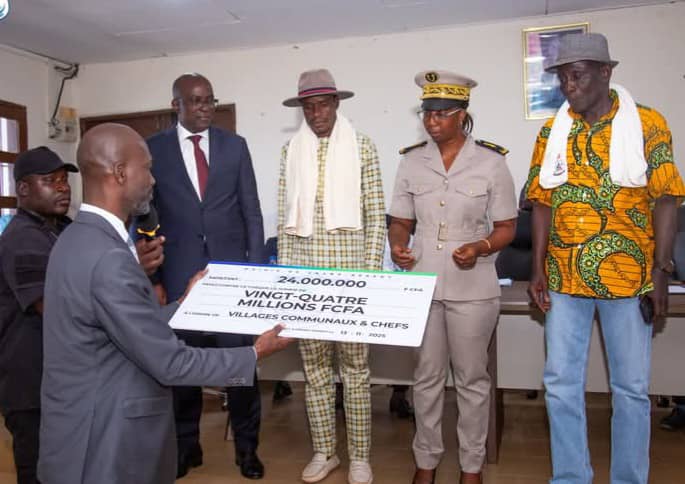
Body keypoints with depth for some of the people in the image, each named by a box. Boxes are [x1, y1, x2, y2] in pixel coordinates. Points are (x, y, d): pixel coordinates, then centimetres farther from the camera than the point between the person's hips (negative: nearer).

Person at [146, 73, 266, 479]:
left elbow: (252, 212, 5)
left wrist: (256, 268, 0)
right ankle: (187, 444, 28)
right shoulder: (153, 149, 4)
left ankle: (247, 446, 22)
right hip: (179, 273, 0)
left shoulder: (235, 145, 6)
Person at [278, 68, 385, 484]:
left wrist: (372, 271, -7)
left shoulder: (362, 147, 1)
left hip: (350, 274, -2)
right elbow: (285, 217, 9)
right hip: (305, 274, 3)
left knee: (355, 365, 6)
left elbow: (376, 215, -1)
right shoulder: (291, 151, 8)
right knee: (314, 365, 10)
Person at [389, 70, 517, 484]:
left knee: (472, 379, 10)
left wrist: (480, 248, -20)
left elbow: (506, 227, 0)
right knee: (427, 377, 13)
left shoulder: (491, 161, -4)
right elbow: (401, 221, 9)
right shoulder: (412, 160, 4)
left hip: (473, 288, -2)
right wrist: (398, 244, -13)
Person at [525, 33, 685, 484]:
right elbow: (544, 203, 6)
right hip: (565, 278, 3)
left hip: (628, 276, -2)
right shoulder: (552, 131, 6)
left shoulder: (648, 124, -2)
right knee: (561, 384, 8)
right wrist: (538, 269, 1)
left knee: (632, 388, 10)